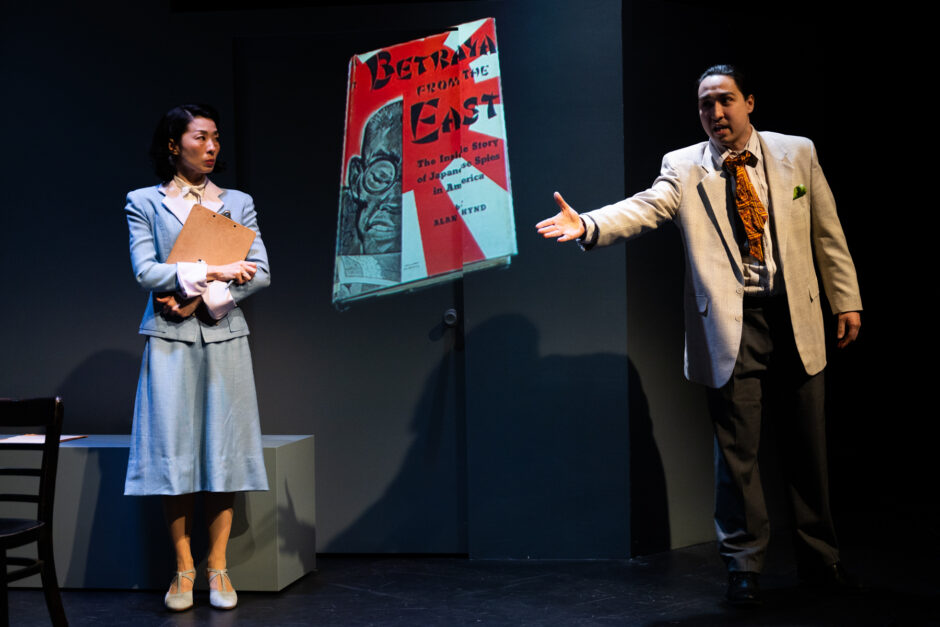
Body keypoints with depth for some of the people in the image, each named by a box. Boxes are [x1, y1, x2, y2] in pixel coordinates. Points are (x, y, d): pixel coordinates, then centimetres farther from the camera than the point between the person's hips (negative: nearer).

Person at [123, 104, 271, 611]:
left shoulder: (238, 203, 12)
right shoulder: (144, 202, 7)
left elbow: (259, 273, 3)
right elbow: (145, 271, -6)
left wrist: (204, 297, -10)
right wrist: (212, 271, -13)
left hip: (223, 337, 2)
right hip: (170, 340, -1)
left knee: (224, 446, -1)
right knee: (174, 449, -3)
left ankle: (218, 568, 8)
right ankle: (183, 569, 7)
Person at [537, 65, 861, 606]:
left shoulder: (797, 154, 7)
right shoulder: (685, 168, 1)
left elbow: (828, 234, 10)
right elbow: (643, 209, -17)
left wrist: (847, 301, 7)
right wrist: (588, 225, -36)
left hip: (797, 318, 2)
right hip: (732, 325, -2)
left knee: (810, 445, 11)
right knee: (738, 450, 2)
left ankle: (820, 558, 29)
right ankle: (745, 565, 18)